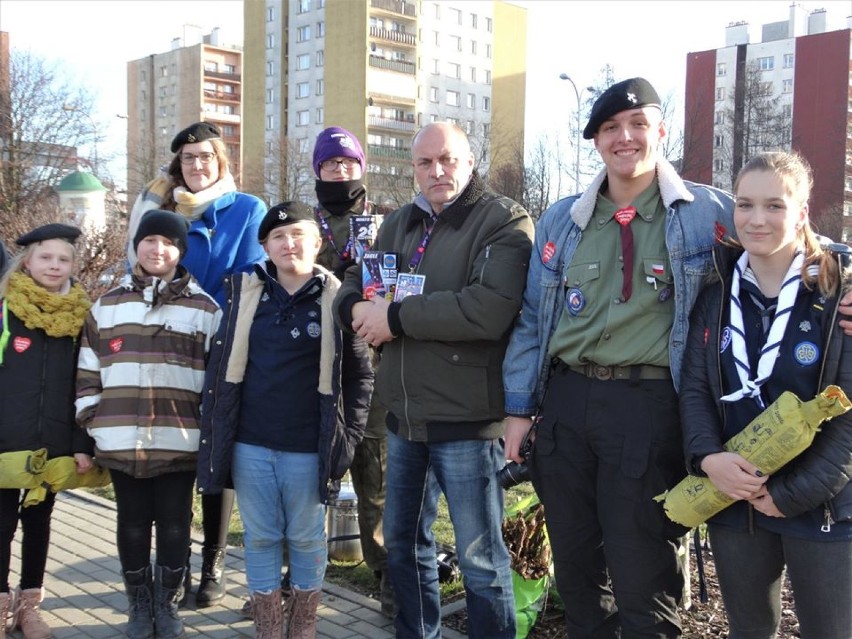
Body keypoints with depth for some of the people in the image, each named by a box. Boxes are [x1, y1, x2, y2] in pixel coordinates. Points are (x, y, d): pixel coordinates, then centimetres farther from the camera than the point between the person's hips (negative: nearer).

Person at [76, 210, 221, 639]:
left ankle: (166, 604, 26)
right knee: (132, 524, 12)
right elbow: (88, 373, 10)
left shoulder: (205, 309, 3)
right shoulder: (107, 305, 9)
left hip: (180, 440, -1)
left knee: (174, 526, 7)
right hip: (122, 439, 2)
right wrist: (91, 423, 4)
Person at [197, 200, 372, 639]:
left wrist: (347, 436, -5)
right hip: (250, 444, 3)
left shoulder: (336, 299, -3)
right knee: (260, 538, 12)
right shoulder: (246, 291, 4)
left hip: (309, 447, -2)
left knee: (307, 539, 11)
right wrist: (214, 429, 6)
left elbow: (360, 376, 0)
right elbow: (221, 363, 9)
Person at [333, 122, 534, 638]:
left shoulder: (505, 221, -9)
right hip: (405, 415, 7)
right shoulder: (398, 224, 14)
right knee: (404, 542, 20)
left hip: (466, 417, -7)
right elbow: (351, 288, 14)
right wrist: (359, 309, -11)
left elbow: (490, 308, -24)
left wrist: (395, 316, -19)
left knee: (480, 557, 4)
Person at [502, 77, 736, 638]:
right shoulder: (561, 220, 10)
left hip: (650, 403, -4)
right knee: (574, 566, 16)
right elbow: (532, 320, 12)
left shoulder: (709, 213, -1)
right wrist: (519, 407, 8)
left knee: (643, 581, 4)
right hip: (565, 399, 4)